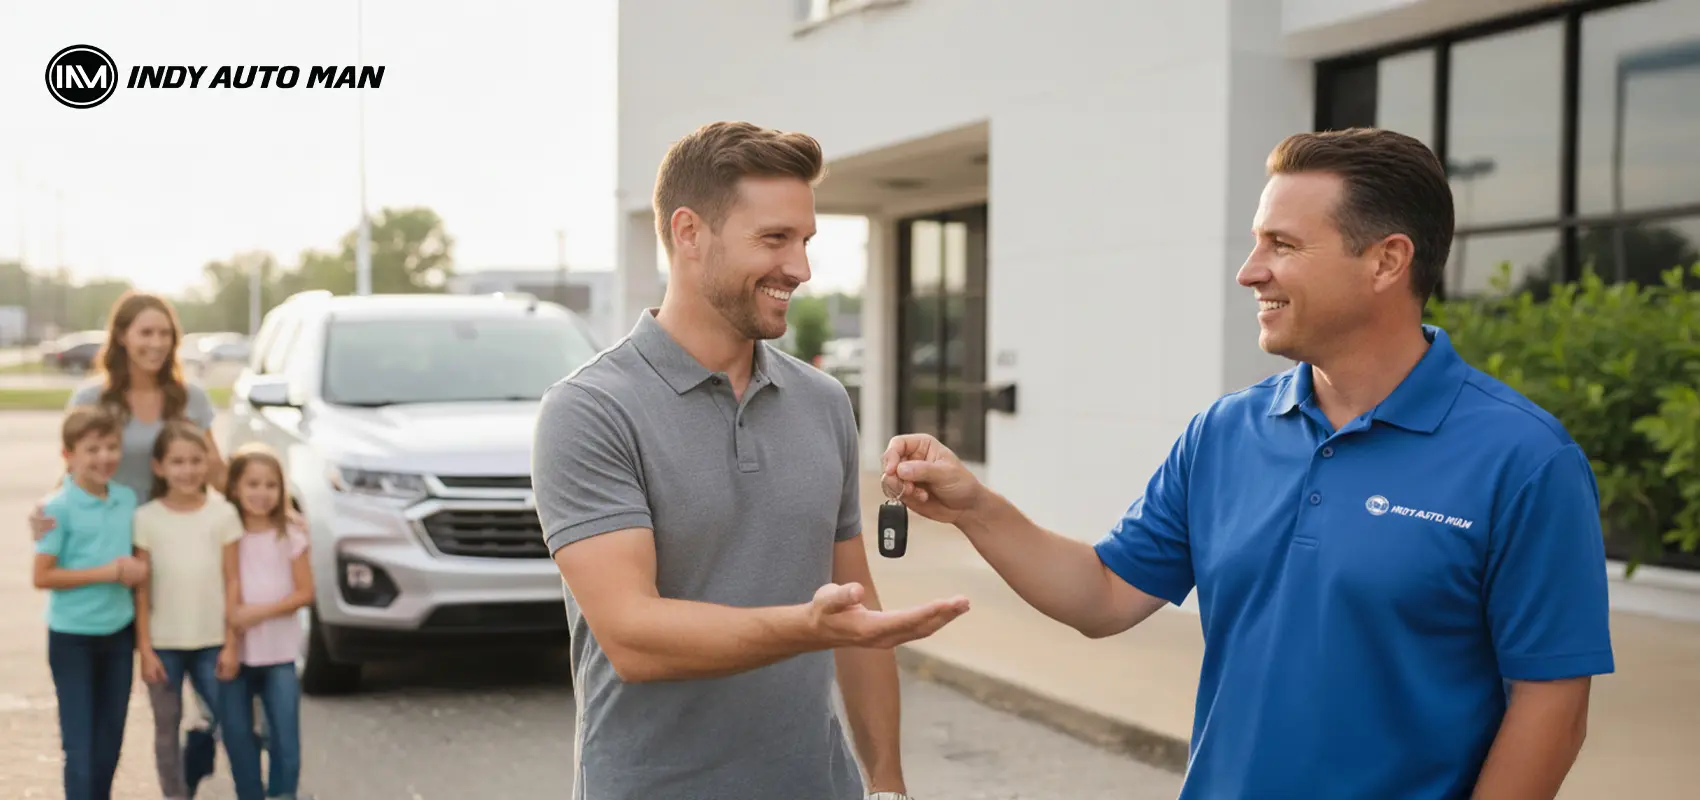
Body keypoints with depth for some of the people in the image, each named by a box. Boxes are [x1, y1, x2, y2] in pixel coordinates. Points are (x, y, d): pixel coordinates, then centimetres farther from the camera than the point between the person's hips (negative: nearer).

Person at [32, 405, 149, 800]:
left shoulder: (128, 499, 2)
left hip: (119, 633, 5)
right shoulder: (58, 507, -14)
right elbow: (42, 576, -16)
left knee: (110, 739, 15)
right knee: (80, 745, -1)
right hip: (73, 636, -5)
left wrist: (137, 568, -9)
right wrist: (106, 572, -20)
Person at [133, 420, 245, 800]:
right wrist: (145, 649, -5)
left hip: (211, 641, 1)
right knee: (168, 728, 8)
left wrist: (231, 644, -3)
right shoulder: (146, 519, -4)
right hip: (163, 643, -1)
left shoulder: (223, 514, -2)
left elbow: (231, 583, 0)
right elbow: (141, 589, -2)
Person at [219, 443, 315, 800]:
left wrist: (262, 611, -15)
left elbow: (305, 592, -3)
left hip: (279, 653, -1)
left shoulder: (291, 536, -2)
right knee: (238, 736, 6)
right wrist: (231, 614, -18)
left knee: (285, 738, -5)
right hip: (235, 651, 1)